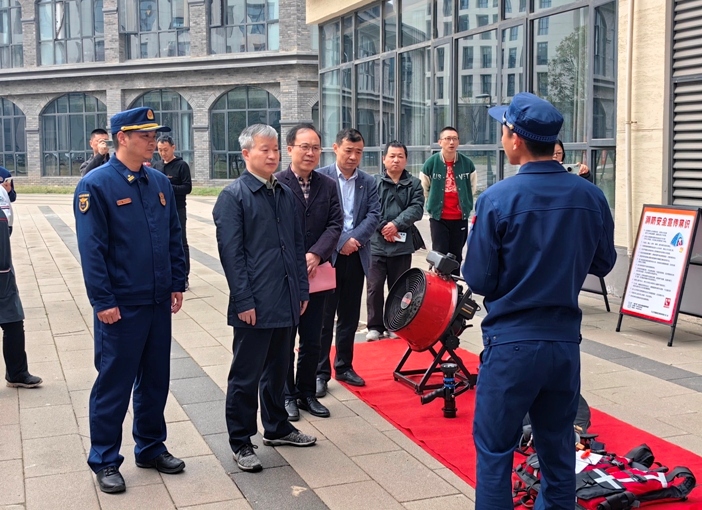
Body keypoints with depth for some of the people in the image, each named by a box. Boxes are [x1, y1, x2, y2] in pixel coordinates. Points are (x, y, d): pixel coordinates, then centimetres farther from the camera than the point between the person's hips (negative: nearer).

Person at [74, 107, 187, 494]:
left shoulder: (160, 183, 8)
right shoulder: (96, 185, -11)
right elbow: (92, 249, -14)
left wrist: (177, 284, 9)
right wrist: (103, 301, -16)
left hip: (159, 303, 6)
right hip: (121, 306, -6)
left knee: (155, 379, 15)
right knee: (114, 385, 4)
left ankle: (151, 448, 31)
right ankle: (104, 461, 18)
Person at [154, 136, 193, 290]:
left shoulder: (181, 165, -4)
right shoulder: (157, 166, 11)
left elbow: (187, 188, -10)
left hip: (177, 211, -5)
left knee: (181, 244, 0)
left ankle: (184, 277, 4)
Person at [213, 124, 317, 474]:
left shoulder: (286, 194, 12)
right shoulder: (233, 196, -7)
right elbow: (231, 254, -12)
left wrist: (302, 290, 11)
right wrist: (244, 301, -15)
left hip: (286, 301, 7)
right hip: (255, 305, -6)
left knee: (278, 369, 19)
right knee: (246, 375, 3)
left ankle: (276, 427, 34)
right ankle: (240, 442, 14)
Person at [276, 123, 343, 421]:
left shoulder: (328, 186, 6)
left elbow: (335, 225, -1)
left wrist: (315, 255, -16)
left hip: (317, 273, 4)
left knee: (312, 341, 13)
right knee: (284, 340, 8)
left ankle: (306, 393, 27)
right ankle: (287, 395, 21)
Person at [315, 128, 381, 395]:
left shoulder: (368, 182, 9)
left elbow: (374, 215, 0)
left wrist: (355, 238, -15)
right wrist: (341, 241, -16)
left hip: (356, 256, 4)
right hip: (328, 256, -4)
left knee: (349, 317, 12)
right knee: (323, 317, 1)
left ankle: (344, 366, 24)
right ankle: (320, 373, 8)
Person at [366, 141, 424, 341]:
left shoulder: (414, 184, 7)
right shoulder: (373, 182, 3)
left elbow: (416, 208, -5)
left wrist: (396, 224, -15)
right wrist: (383, 228, -14)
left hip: (403, 244, 1)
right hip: (376, 243, -1)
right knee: (375, 286, -1)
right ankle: (375, 326, 10)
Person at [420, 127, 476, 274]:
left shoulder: (467, 163, -3)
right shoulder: (431, 163, -7)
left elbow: (472, 186, 14)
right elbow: (424, 189, 6)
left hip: (460, 218, 2)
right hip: (438, 218, -2)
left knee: (456, 256, 9)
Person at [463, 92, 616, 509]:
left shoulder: (497, 199, -15)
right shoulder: (591, 197, -3)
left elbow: (479, 280, -10)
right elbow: (603, 264, 10)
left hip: (511, 343, -4)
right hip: (565, 341, 4)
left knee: (495, 450, 8)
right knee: (558, 450, 17)